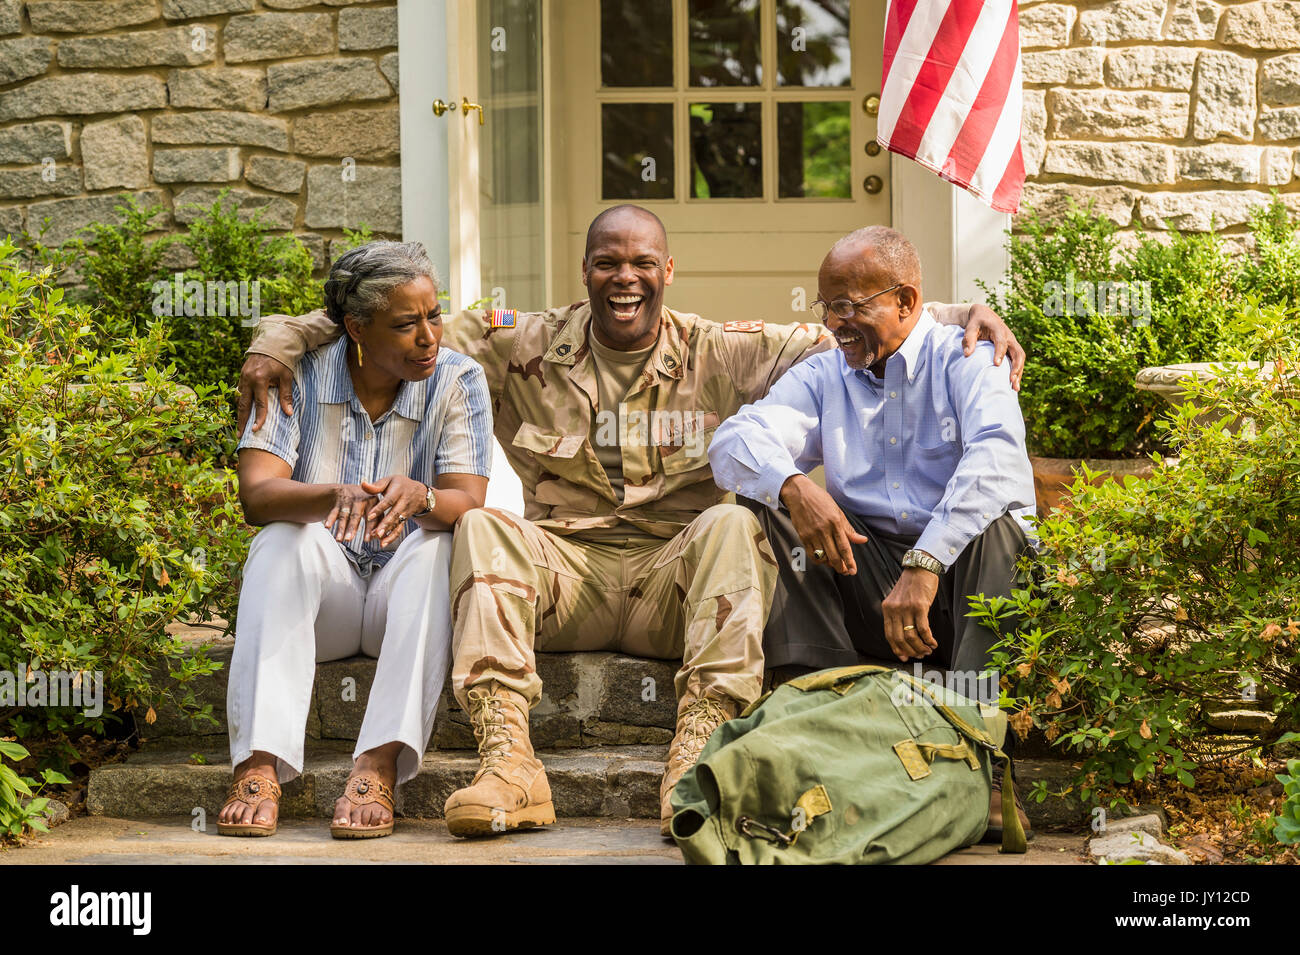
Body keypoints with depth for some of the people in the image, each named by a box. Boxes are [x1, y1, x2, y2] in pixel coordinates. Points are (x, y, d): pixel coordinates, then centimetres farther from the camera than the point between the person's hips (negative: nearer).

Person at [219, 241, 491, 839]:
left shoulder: (458, 381, -6)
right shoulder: (300, 374, -7)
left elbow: (469, 503, -17)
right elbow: (256, 494, -19)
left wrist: (418, 497, -41)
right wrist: (335, 496, -40)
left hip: (405, 594, 0)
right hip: (322, 593, 0)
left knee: (437, 548, -31)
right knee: (283, 540, -30)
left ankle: (380, 766, -44)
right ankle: (260, 766, -43)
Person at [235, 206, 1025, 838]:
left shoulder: (724, 357, 7)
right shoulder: (525, 348, 9)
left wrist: (968, 315, -11)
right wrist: (282, 341, -2)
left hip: (677, 581, -1)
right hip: (564, 573, 1)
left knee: (734, 524, -31)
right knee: (480, 525, -27)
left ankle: (699, 757, -41)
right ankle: (507, 762, -42)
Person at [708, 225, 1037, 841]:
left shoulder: (964, 361, -3)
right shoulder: (823, 376, 13)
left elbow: (998, 460, -24)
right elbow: (733, 442, -3)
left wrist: (924, 566, -36)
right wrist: (792, 487, -27)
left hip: (962, 571, -4)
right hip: (864, 568, 4)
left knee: (993, 517, -34)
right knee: (767, 493, -13)